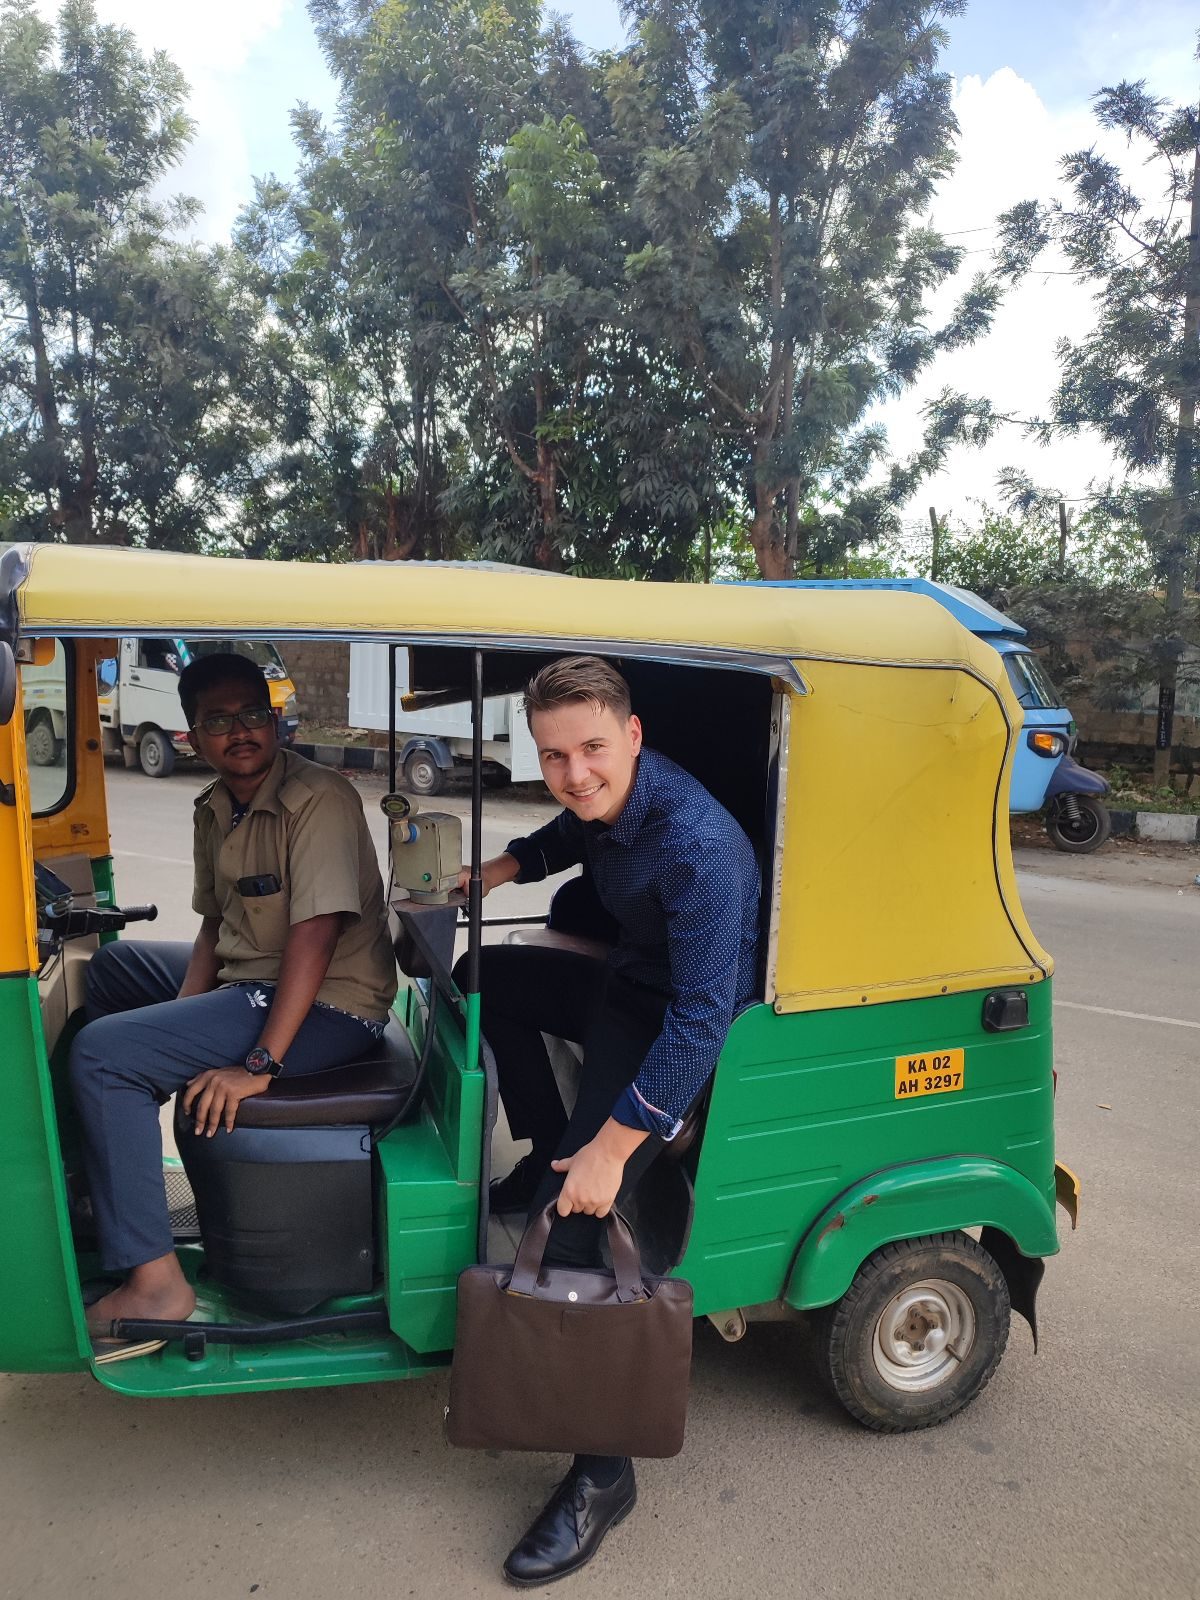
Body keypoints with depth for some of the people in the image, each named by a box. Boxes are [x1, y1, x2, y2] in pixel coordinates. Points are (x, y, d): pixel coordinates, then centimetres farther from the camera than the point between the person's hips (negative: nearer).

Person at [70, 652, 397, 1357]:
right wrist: (182, 1014, -1)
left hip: (329, 1007, -10)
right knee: (114, 963, 25)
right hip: (245, 977, 10)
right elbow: (216, 924, 14)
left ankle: (154, 1279, -11)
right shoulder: (215, 808, 9)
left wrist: (258, 1064, -28)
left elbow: (316, 933, -27)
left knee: (102, 1055, -18)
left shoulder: (318, 796, -20)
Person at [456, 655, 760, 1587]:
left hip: (680, 1029, -9)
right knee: (487, 972, 17)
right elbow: (567, 835, 19)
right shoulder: (602, 797, -8)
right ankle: (547, 1155, 24)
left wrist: (612, 1146, -32)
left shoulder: (697, 845, -33)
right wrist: (499, 869, 5)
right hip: (630, 984, 9)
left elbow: (701, 1018, -34)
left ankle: (603, 1475, -1)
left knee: (572, 1219, -18)